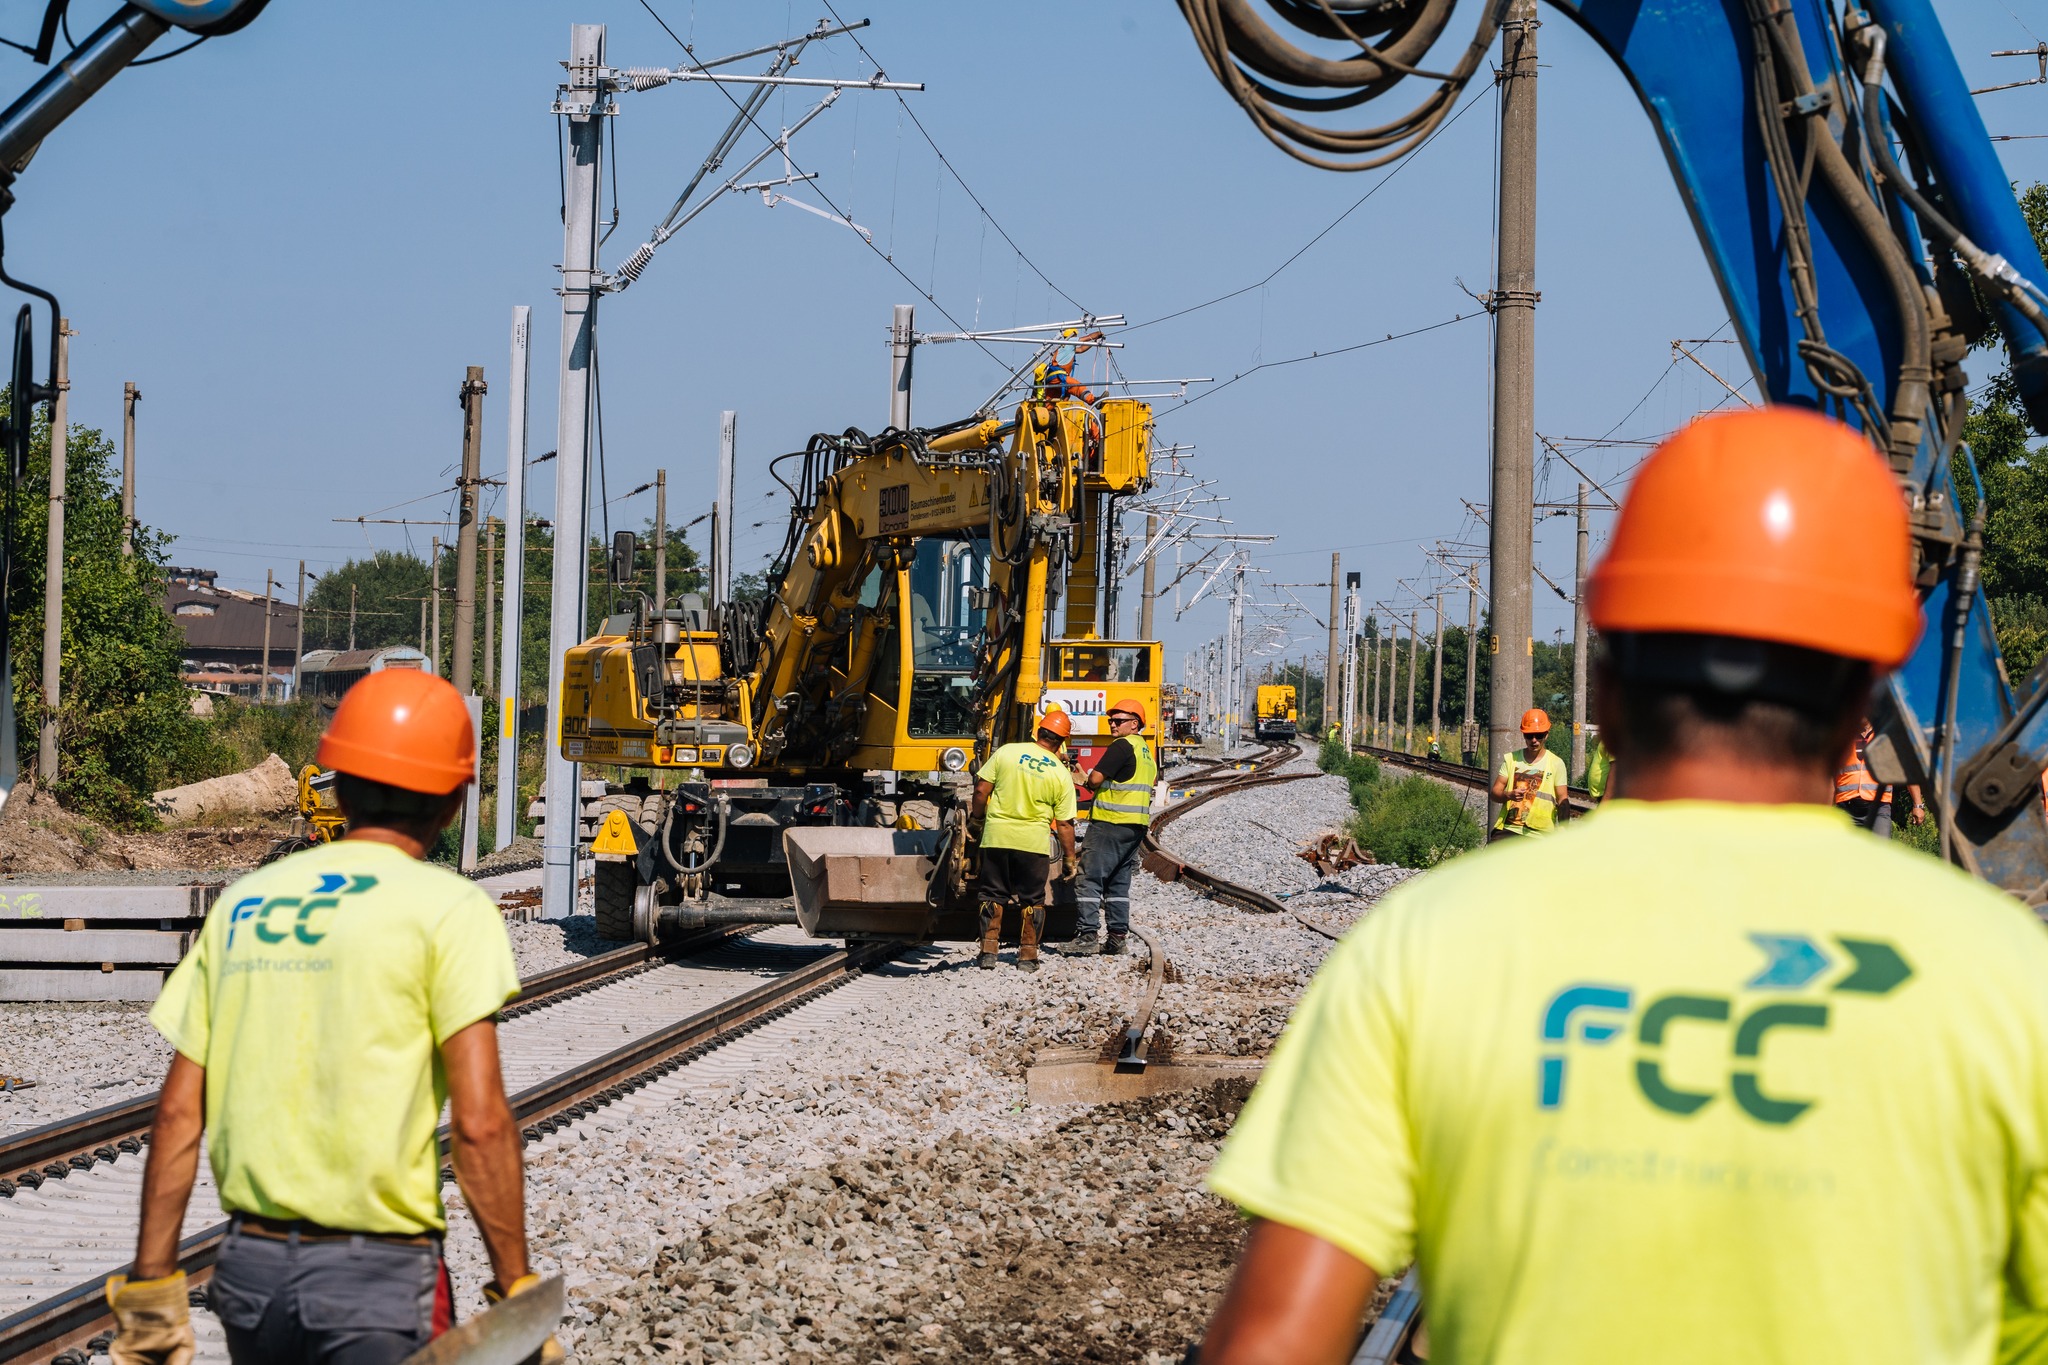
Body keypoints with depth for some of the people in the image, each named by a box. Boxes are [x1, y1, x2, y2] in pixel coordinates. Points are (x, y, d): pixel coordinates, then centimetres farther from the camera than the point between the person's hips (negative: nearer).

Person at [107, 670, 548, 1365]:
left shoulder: (241, 904, 10)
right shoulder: (448, 907, -6)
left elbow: (179, 1112, 8)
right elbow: (479, 1122, -14)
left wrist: (151, 1288, 11)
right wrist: (518, 1296, -9)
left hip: (248, 1263, 6)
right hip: (377, 1276, -6)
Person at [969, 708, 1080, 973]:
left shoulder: (1006, 752, -3)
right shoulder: (1061, 775, -2)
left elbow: (981, 789, -1)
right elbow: (1064, 824, 0)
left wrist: (976, 817, 17)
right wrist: (1070, 859, 10)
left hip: (997, 835, 0)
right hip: (1034, 842, 0)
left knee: (992, 895, 11)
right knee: (1031, 900, 12)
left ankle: (988, 950, 6)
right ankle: (1027, 955, 12)